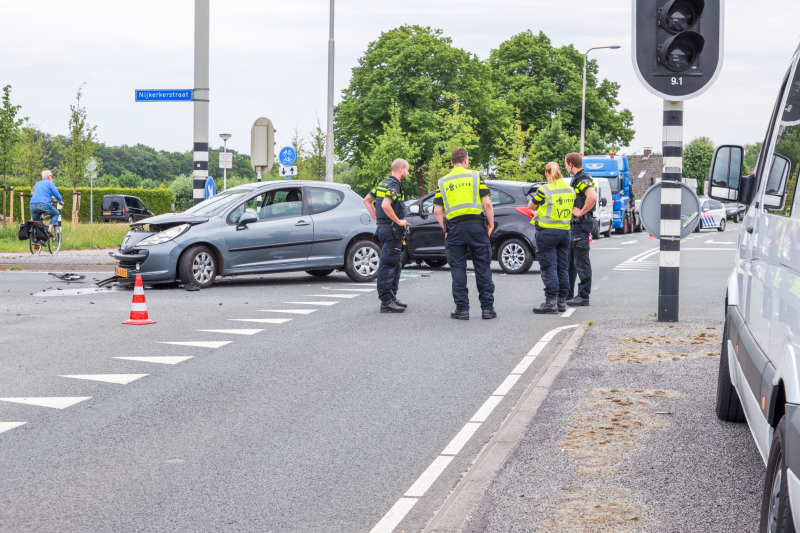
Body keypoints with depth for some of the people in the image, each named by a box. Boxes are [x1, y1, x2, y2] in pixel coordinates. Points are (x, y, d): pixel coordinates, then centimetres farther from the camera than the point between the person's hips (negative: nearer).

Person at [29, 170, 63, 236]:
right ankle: (49, 230, -1)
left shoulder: (38, 184, 28)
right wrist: (60, 201, 25)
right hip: (43, 204, -5)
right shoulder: (49, 183, 9)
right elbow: (57, 194, 5)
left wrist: (50, 197, 54)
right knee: (56, 214, 17)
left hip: (33, 205, 5)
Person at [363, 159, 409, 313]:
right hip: (391, 229, -10)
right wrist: (399, 221, -20)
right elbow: (385, 205, -30)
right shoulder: (394, 186, -15)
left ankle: (391, 297, 24)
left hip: (382, 227, 10)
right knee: (388, 265, -8)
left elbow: (367, 200, 24)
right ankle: (386, 302, -7)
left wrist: (376, 216, 19)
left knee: (395, 265, 18)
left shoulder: (383, 184, 15)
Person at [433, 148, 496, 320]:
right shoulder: (475, 176, 4)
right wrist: (491, 225, 6)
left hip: (455, 228, 1)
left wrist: (445, 229, 12)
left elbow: (437, 210, 4)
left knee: (458, 270, 6)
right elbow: (487, 203, -3)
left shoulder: (443, 182, 10)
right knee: (483, 269, 5)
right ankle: (487, 308, 6)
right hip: (476, 225, -1)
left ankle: (462, 309, 5)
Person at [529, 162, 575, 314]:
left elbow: (530, 206, 0)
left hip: (547, 232, -6)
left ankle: (551, 302, -7)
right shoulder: (570, 190, 7)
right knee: (563, 268, 12)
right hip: (565, 231, 6)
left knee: (549, 268, -4)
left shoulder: (545, 190, -13)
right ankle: (562, 301, 16)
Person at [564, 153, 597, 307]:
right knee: (569, 260, 15)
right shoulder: (576, 179, 17)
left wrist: (581, 212, -23)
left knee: (581, 261, -7)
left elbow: (593, 197, -34)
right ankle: (568, 294, 22)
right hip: (574, 224, 11)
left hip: (581, 224, -11)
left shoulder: (584, 180, -16)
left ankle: (583, 296, -2)